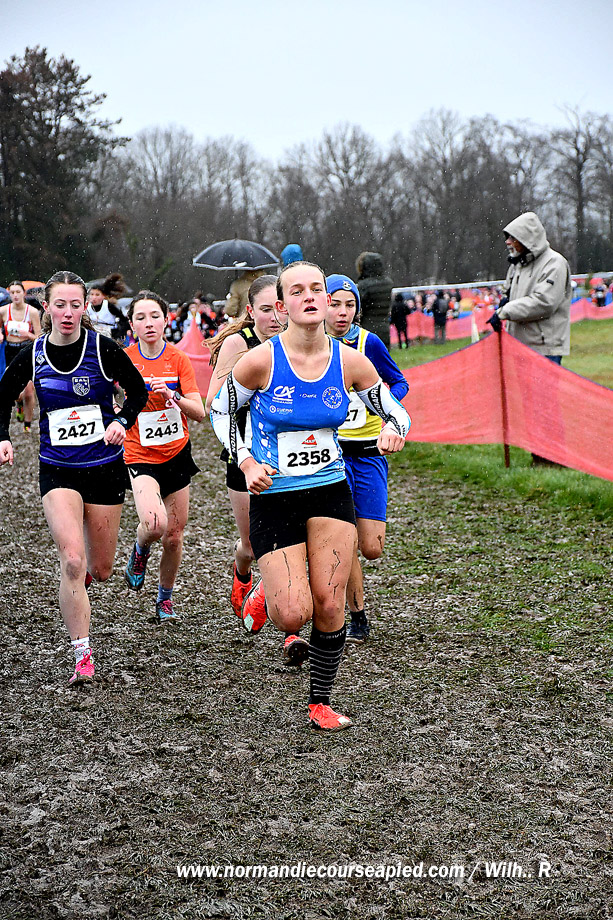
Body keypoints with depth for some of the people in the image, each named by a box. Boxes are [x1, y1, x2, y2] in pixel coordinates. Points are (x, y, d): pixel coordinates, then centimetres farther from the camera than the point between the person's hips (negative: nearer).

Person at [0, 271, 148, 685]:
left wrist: (122, 422, -15)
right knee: (72, 560, -18)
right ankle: (83, 656, -8)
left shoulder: (103, 348, -9)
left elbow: (138, 390, 3)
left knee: (100, 570, 10)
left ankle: (85, 573, 50)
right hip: (57, 471, 0)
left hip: (105, 468, 0)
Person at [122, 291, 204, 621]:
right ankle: (140, 551, 10)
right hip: (140, 456, -2)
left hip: (177, 454, 2)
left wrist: (174, 397, -26)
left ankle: (165, 597, 31)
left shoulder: (179, 359, -4)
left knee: (173, 536, 7)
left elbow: (199, 412, -10)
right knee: (154, 523, -26)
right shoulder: (124, 359, -6)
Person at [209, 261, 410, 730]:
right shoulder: (260, 361, -12)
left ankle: (321, 702, 17)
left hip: (331, 492, 2)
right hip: (274, 497, -2)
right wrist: (246, 462, -8)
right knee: (294, 615, -11)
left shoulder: (351, 361, -5)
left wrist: (393, 432, -15)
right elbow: (221, 412, 4)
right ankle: (264, 595, 27)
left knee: (329, 605, -3)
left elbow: (396, 413, 8)